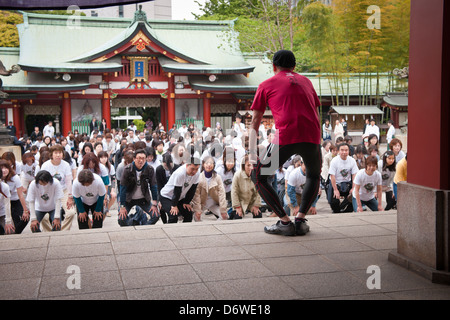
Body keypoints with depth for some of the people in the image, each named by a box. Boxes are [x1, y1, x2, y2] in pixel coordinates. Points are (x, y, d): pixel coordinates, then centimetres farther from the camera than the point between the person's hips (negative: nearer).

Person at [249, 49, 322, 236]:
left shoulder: (266, 85, 18)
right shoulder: (305, 82, 28)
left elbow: (255, 120, 16)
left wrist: (252, 152, 20)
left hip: (285, 138, -3)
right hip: (311, 137, 4)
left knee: (258, 177, 15)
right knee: (314, 176, 30)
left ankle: (285, 222, 6)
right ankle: (300, 220, 14)